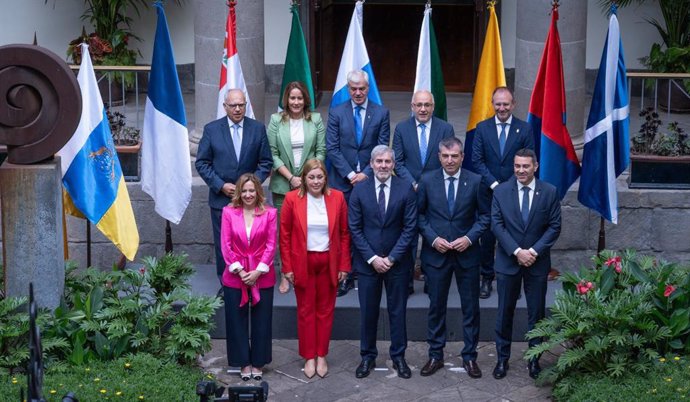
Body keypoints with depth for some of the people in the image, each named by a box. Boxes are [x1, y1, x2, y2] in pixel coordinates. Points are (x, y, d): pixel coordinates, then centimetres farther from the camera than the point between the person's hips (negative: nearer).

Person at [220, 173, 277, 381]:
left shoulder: (269, 213, -1)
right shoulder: (229, 212, 1)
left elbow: (271, 245, -3)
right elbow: (226, 244, -2)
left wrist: (258, 271, -10)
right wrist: (239, 270, -9)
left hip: (262, 277, 0)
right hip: (235, 277, 1)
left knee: (261, 322, 6)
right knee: (237, 321, 6)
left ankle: (258, 363, 21)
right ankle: (244, 363, 20)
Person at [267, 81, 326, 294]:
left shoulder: (316, 120, 6)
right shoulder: (276, 120, 3)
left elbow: (321, 152, 4)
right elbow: (272, 154, 0)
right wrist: (291, 177, -8)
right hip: (283, 184, 0)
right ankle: (285, 274, 10)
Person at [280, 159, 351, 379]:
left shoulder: (337, 198, -2)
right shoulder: (292, 199, -6)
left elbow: (344, 234, 3)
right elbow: (284, 235, -2)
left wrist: (344, 265, 0)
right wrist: (287, 267, -4)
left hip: (329, 262, 1)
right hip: (303, 263, -1)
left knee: (325, 309, 8)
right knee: (306, 310, 7)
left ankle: (321, 355, 19)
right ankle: (309, 357, 16)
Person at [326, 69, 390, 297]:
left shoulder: (381, 113, 5)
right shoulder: (336, 113, 5)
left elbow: (383, 149, 2)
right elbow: (331, 149, 0)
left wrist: (366, 173, -9)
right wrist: (350, 174, -9)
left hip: (370, 180, 0)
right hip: (342, 182, 0)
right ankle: (345, 277, 4)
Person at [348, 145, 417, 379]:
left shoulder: (406, 190, -4)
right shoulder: (359, 191, -2)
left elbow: (410, 228, -5)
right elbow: (355, 229, -2)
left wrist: (391, 258, -11)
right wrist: (372, 258, -10)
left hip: (397, 262, 0)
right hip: (367, 262, 1)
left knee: (397, 310, 9)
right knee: (368, 311, 8)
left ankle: (398, 356, 22)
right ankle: (368, 356, 22)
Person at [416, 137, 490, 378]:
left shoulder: (476, 182, -4)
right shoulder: (427, 181, -2)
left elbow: (485, 215, 2)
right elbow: (419, 215, 3)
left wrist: (470, 238, -12)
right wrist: (433, 238, -10)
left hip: (467, 253, 0)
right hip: (436, 253, 0)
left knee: (471, 307, 7)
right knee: (436, 306, 9)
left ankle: (470, 357, 20)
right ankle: (435, 356, 21)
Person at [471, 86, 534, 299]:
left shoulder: (525, 129, 1)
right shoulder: (482, 128, 3)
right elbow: (477, 160, -2)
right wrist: (494, 184, -12)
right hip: (488, 192, 1)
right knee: (487, 236, 6)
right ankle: (487, 279, 18)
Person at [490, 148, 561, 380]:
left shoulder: (550, 192, -2)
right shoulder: (501, 191, -2)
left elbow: (554, 227, -3)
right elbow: (497, 225, -6)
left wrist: (534, 251, -14)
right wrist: (517, 251, -15)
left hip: (537, 262, 0)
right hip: (508, 261, 0)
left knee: (536, 312, 8)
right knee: (505, 312, 7)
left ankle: (534, 359, 20)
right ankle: (502, 358, 19)